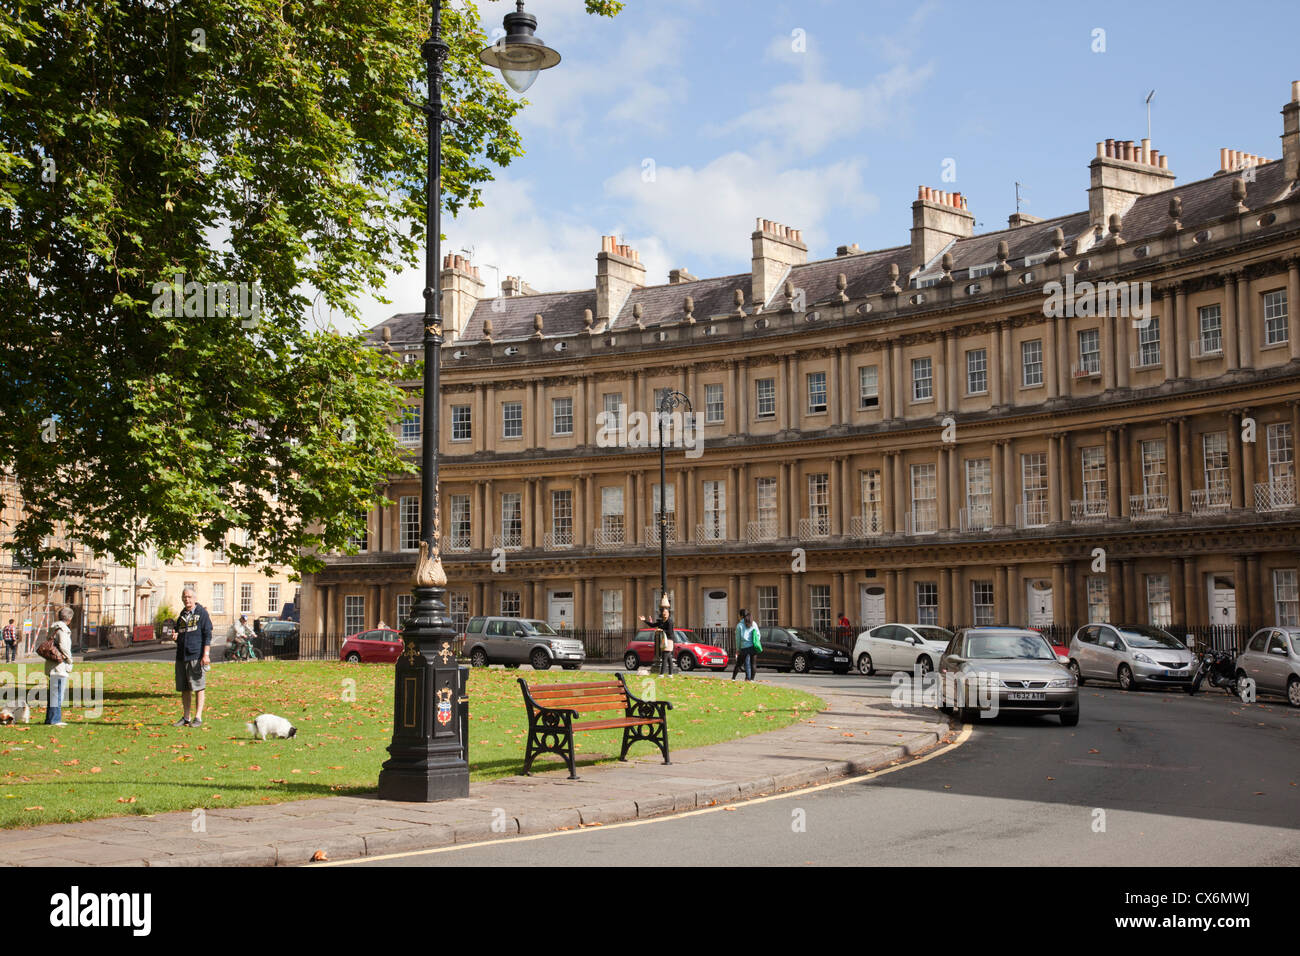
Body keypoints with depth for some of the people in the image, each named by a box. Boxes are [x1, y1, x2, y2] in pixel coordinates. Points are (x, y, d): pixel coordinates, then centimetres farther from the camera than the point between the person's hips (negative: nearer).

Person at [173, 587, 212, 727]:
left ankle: (198, 718, 0)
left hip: (196, 655, -6)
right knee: (184, 689, 9)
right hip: (181, 656, 6)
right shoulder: (181, 615, 16)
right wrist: (175, 637, 1)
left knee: (198, 687, -3)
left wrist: (206, 654, -13)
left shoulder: (202, 613, -1)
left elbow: (207, 634, -6)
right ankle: (186, 717, 16)